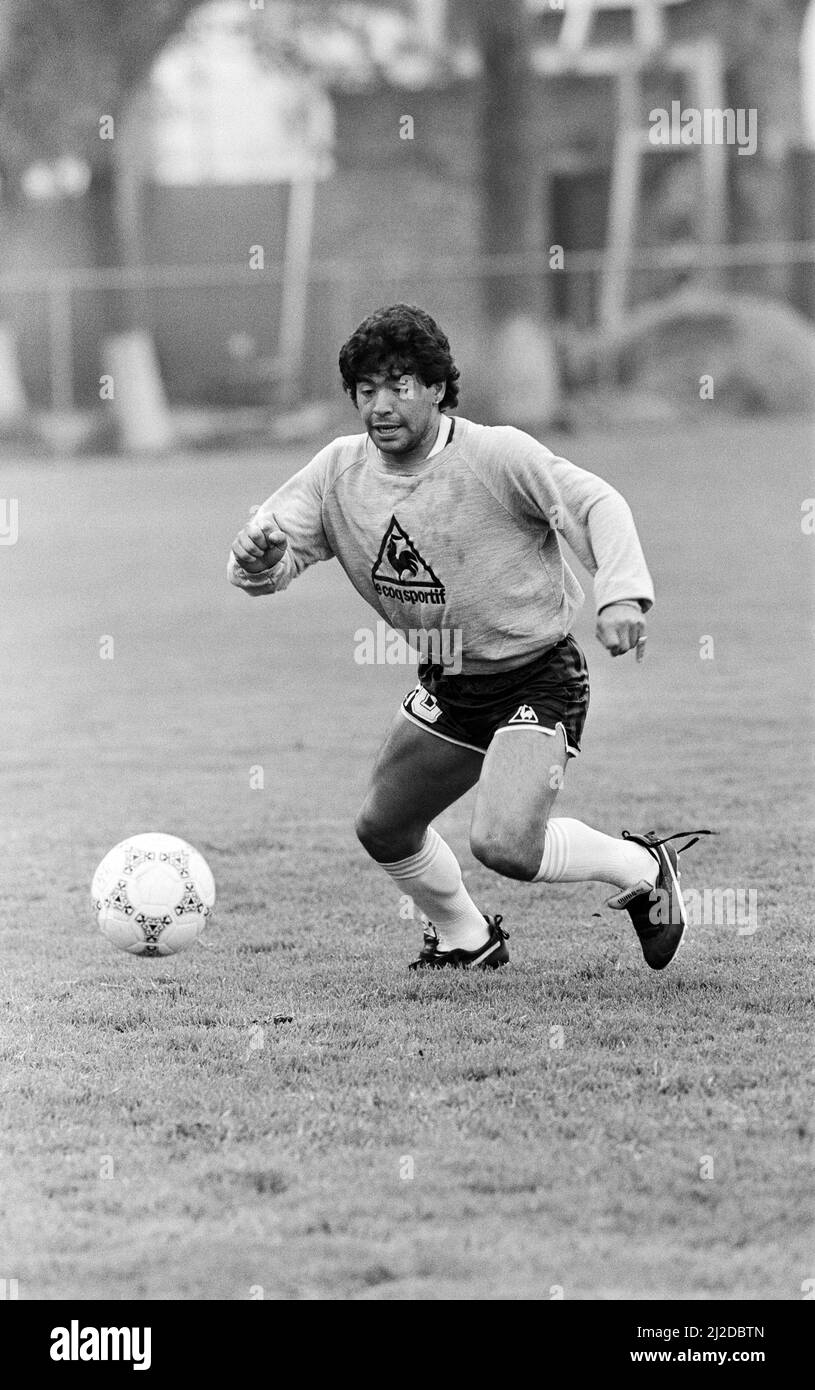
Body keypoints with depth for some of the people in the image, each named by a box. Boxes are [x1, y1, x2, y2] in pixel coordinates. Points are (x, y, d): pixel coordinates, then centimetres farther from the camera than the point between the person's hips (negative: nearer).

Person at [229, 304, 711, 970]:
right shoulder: (339, 472, -5)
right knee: (384, 828, 17)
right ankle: (466, 939, 44)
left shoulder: (497, 455, -21)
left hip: (538, 679, -7)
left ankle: (642, 867, 3)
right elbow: (268, 567, -4)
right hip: (447, 688, 7)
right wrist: (260, 558, -29)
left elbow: (596, 503, -21)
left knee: (503, 844, -24)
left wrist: (621, 592, -37)